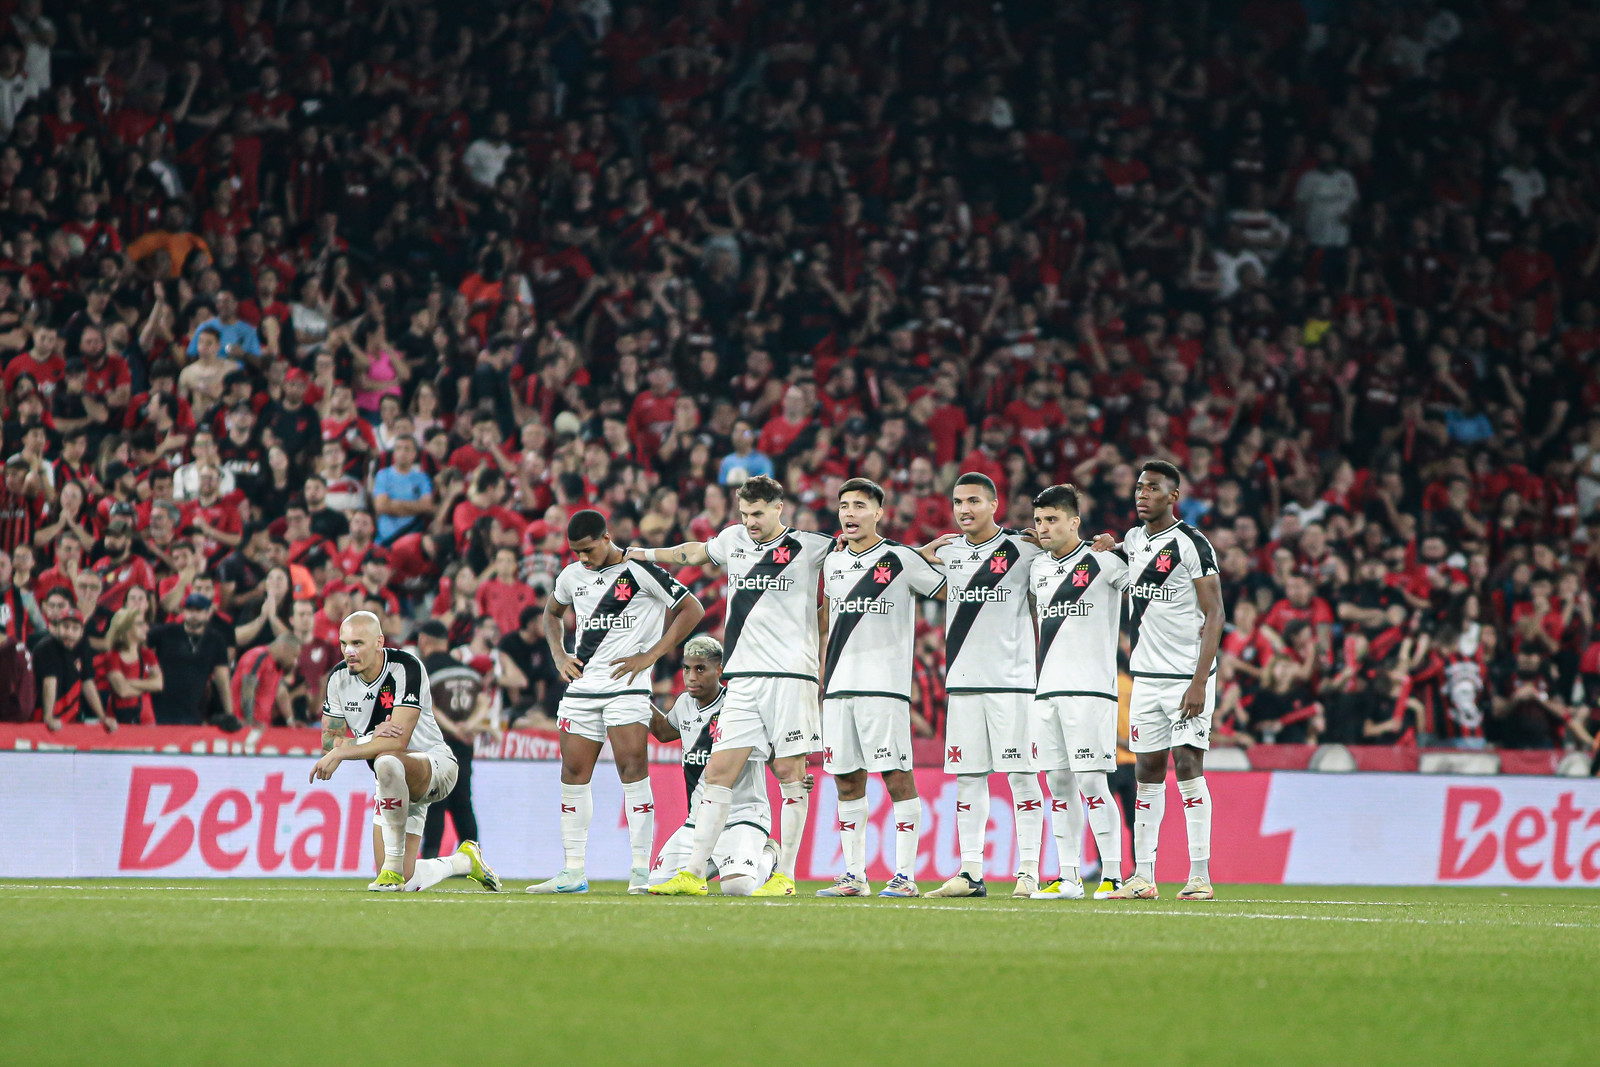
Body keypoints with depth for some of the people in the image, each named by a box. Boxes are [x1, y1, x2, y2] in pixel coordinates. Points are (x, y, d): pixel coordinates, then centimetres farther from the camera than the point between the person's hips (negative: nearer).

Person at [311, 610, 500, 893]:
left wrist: (342, 752, -28)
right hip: (393, 784, 7)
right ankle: (464, 861, 29)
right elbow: (330, 740, -2)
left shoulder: (406, 668, -21)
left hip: (435, 765, -7)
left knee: (387, 762, -42)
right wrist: (371, 737, -21)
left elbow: (399, 742, -28)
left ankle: (394, 867, -30)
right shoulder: (339, 679, -3)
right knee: (404, 883, -2)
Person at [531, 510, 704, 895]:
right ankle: (573, 872, 9)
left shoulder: (640, 570, -7)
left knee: (633, 769, -13)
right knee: (574, 773, 4)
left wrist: (649, 656, -8)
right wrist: (559, 656, 14)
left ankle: (641, 870, -12)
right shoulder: (572, 576, 12)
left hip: (626, 686, -6)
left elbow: (691, 610, -4)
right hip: (581, 687, 6)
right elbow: (552, 614, 32)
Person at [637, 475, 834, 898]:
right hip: (743, 678, 4)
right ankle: (693, 873, -4)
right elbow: (695, 553, 34)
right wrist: (640, 554, 37)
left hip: (791, 674, -4)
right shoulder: (734, 540, 14)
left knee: (789, 772, -4)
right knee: (718, 771, -3)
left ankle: (785, 875, 1)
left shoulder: (807, 546, 2)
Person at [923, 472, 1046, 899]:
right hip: (962, 682, 5)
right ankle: (970, 872, 8)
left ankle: (1029, 873, -2)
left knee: (1021, 775, -4)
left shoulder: (1022, 550, -2)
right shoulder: (947, 552, 12)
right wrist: (924, 554, 9)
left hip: (1012, 679, -5)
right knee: (967, 776, 5)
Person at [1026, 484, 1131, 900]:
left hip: (1090, 689, -6)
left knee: (1090, 781, -10)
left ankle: (1113, 875, -6)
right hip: (1046, 690, 6)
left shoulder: (1103, 562, -5)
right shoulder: (1037, 567, 14)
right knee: (1059, 783, 5)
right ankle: (1069, 878, 9)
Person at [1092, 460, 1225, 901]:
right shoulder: (1132, 541, 11)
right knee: (1148, 772, 5)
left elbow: (1214, 616, -11)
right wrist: (1104, 549, 10)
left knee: (1188, 766, -9)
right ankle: (1142, 875, 5)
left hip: (1187, 674, -6)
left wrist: (1199, 682, -18)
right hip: (1146, 677, 6)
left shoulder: (1192, 545, -9)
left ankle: (1200, 875, -8)